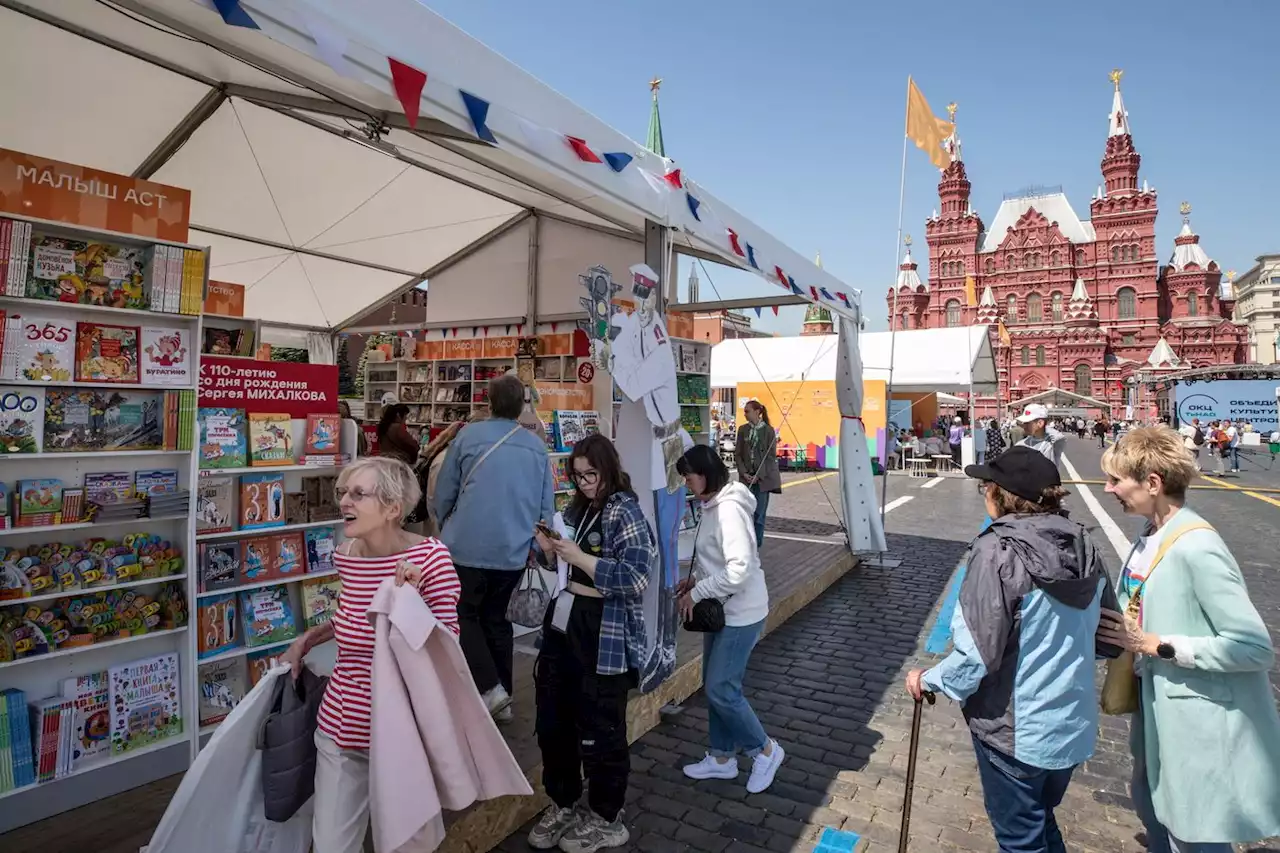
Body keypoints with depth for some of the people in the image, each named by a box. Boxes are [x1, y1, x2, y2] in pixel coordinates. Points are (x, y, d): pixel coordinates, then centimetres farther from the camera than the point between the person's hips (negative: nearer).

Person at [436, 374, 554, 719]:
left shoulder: (468, 435, -5)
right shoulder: (538, 446, 4)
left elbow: (443, 493, 2)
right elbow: (547, 505, 7)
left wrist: (446, 530, 20)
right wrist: (534, 546, 19)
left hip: (468, 547, -4)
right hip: (513, 551, 4)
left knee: (463, 616, 12)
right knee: (496, 619, 18)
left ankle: (490, 689, 1)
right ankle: (502, 697, 23)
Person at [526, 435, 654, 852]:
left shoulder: (624, 511, -13)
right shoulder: (578, 509, 9)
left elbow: (634, 579, -22)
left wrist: (579, 556, -21)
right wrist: (549, 549, -2)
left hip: (603, 638, -7)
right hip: (563, 627, 8)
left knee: (599, 730, 8)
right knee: (552, 721, 18)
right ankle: (561, 803, 40)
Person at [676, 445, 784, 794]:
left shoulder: (729, 509, -24)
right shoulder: (714, 506, 6)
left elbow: (739, 570, -30)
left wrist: (696, 594, -22)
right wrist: (694, 580, 4)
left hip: (741, 614, -10)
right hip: (722, 611, 10)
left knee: (721, 689, 0)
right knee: (714, 686, 16)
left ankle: (765, 750, 21)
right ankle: (722, 758, 32)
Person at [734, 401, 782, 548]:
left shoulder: (768, 430, -3)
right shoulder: (743, 429, 6)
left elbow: (771, 455, -5)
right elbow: (738, 454, 7)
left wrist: (758, 475, -12)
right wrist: (744, 473, -5)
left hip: (763, 477, -2)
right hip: (747, 477, 2)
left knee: (759, 513, -1)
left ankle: (756, 546, 7)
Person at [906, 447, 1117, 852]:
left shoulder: (997, 552, -24)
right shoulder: (1083, 547, -4)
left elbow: (977, 655, -24)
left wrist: (929, 679, -8)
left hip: (1015, 731, -6)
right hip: (1073, 727, 7)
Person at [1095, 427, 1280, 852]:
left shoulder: (1195, 548, -26)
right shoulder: (1151, 536, 0)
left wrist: (1155, 645, -22)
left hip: (1203, 723, -8)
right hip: (1162, 707, 8)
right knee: (1152, 809, 27)